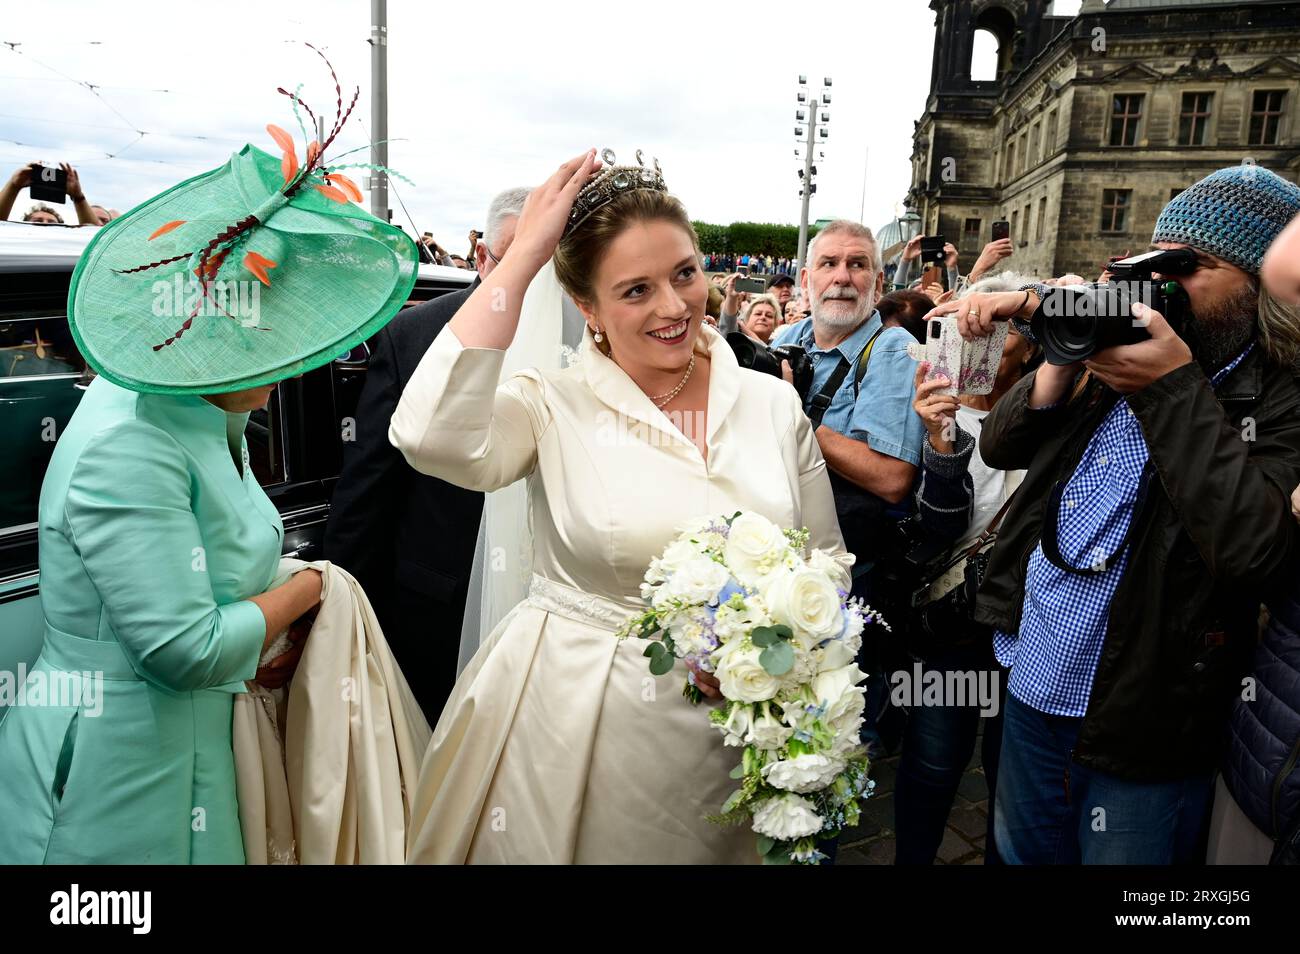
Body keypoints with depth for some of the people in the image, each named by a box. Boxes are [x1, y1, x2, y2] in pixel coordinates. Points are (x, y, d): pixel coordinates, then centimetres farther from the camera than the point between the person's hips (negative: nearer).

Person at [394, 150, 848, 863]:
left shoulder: (773, 404, -2)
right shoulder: (556, 409, -11)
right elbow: (430, 436, -31)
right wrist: (523, 256, -24)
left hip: (725, 739, 3)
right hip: (568, 720, -2)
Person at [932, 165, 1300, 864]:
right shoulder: (1125, 354, 5)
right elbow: (999, 447, 5)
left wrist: (1174, 387, -25)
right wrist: (1061, 369, -12)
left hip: (1142, 729, -5)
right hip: (1032, 689, 5)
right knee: (1020, 853, 24)